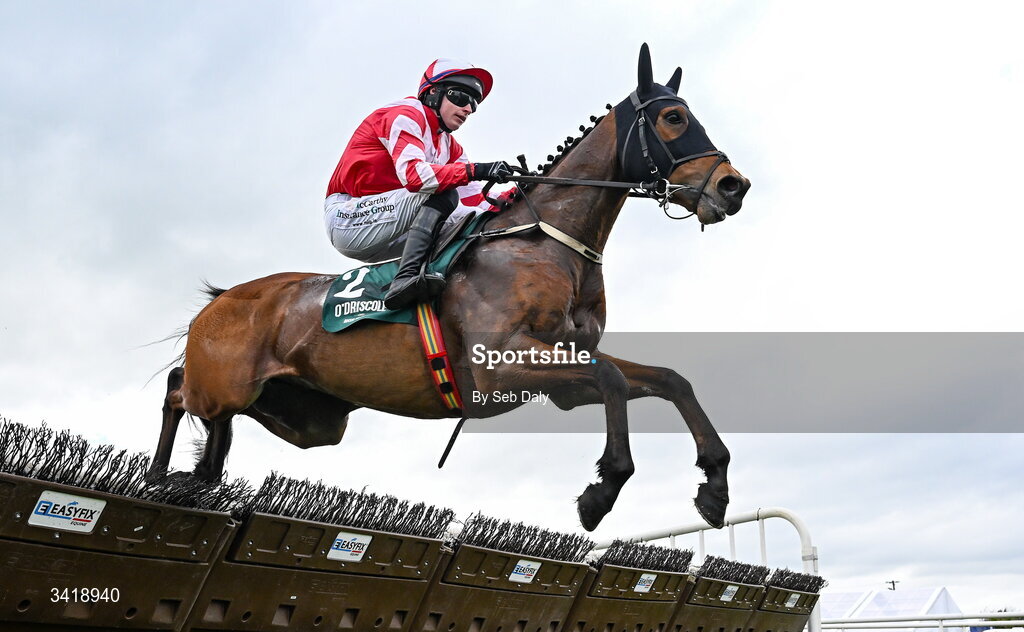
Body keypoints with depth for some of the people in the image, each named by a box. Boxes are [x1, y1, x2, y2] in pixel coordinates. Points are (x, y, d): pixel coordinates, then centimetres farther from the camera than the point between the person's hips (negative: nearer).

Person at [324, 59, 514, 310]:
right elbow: (412, 172, -27)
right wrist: (474, 171, -32)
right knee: (444, 193, -24)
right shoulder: (406, 115, -8)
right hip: (349, 217, -9)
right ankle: (406, 279, -39)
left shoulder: (448, 145, 18)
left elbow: (475, 200, 9)